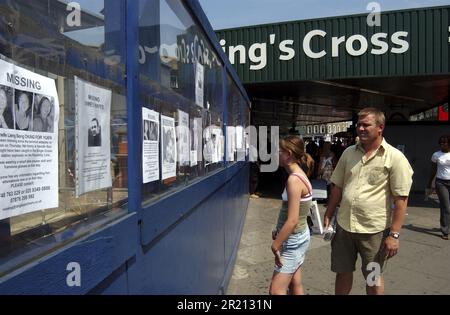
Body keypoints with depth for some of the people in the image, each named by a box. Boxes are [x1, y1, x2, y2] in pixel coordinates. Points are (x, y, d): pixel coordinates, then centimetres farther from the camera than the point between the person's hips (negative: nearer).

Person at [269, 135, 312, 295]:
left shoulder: (294, 180, -24)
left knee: (276, 290, -2)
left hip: (293, 240, -9)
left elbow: (292, 220, -26)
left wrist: (275, 246, -19)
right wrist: (279, 232, 9)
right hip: (298, 236, 9)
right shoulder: (300, 175, 5)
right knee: (295, 285, 20)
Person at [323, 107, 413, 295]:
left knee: (373, 279, 15)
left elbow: (401, 198, -11)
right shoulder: (349, 153, 5)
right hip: (344, 226, 4)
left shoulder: (395, 158, -9)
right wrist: (327, 216, 9)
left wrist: (394, 234, -15)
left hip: (374, 230, -4)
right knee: (342, 273, 17)